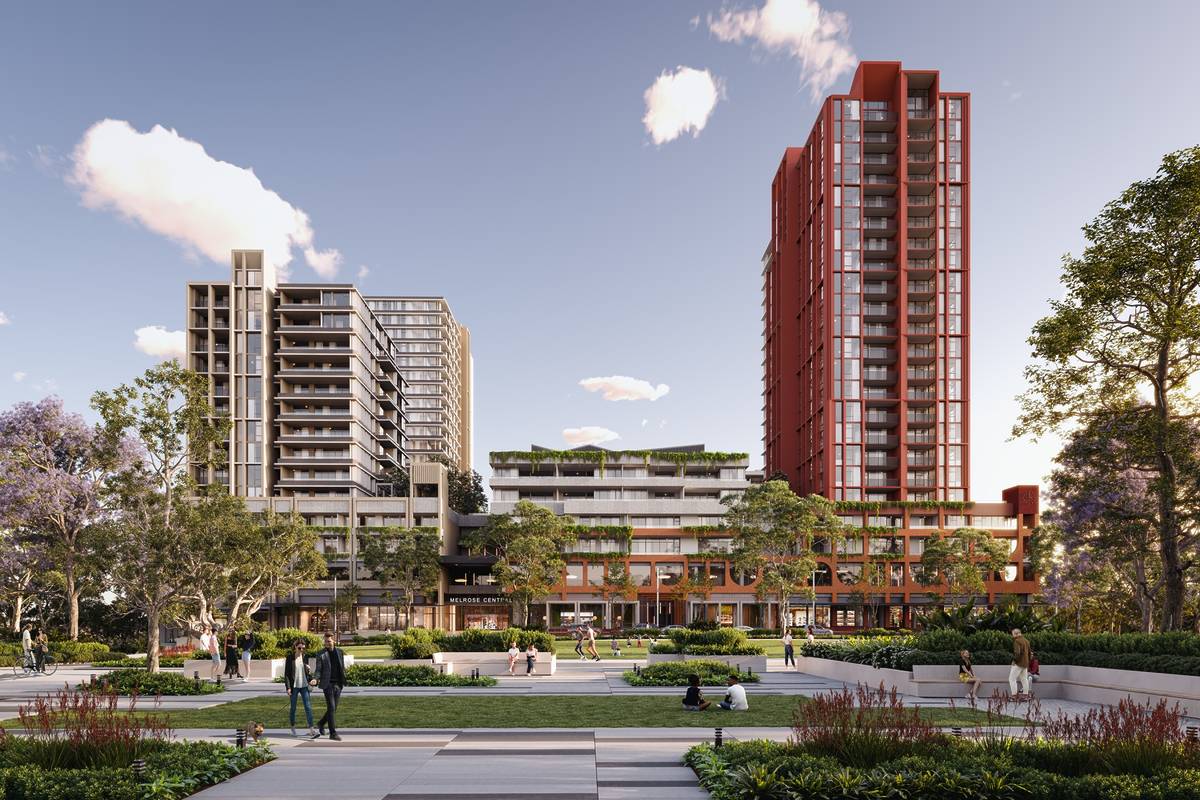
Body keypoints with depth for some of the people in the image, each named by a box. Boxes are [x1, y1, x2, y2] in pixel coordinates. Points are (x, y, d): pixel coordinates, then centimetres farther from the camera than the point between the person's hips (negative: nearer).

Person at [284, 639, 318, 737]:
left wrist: (310, 679, -3)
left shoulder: (305, 658, 8)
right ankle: (293, 728, 28)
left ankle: (311, 730, -12)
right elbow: (286, 673, -4)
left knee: (308, 707, -7)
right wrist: (288, 687, -10)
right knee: (293, 708, 8)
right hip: (294, 686, -2)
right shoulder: (290, 658, -3)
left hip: (304, 686, 2)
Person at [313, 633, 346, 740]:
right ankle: (333, 733, -2)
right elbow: (318, 670, -4)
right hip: (328, 684, -5)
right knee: (331, 708, -8)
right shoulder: (321, 655, -5)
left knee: (334, 709, 10)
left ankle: (321, 723, 34)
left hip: (338, 684, 5)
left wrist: (343, 681, 13)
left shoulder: (339, 651, 8)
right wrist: (315, 679, -23)